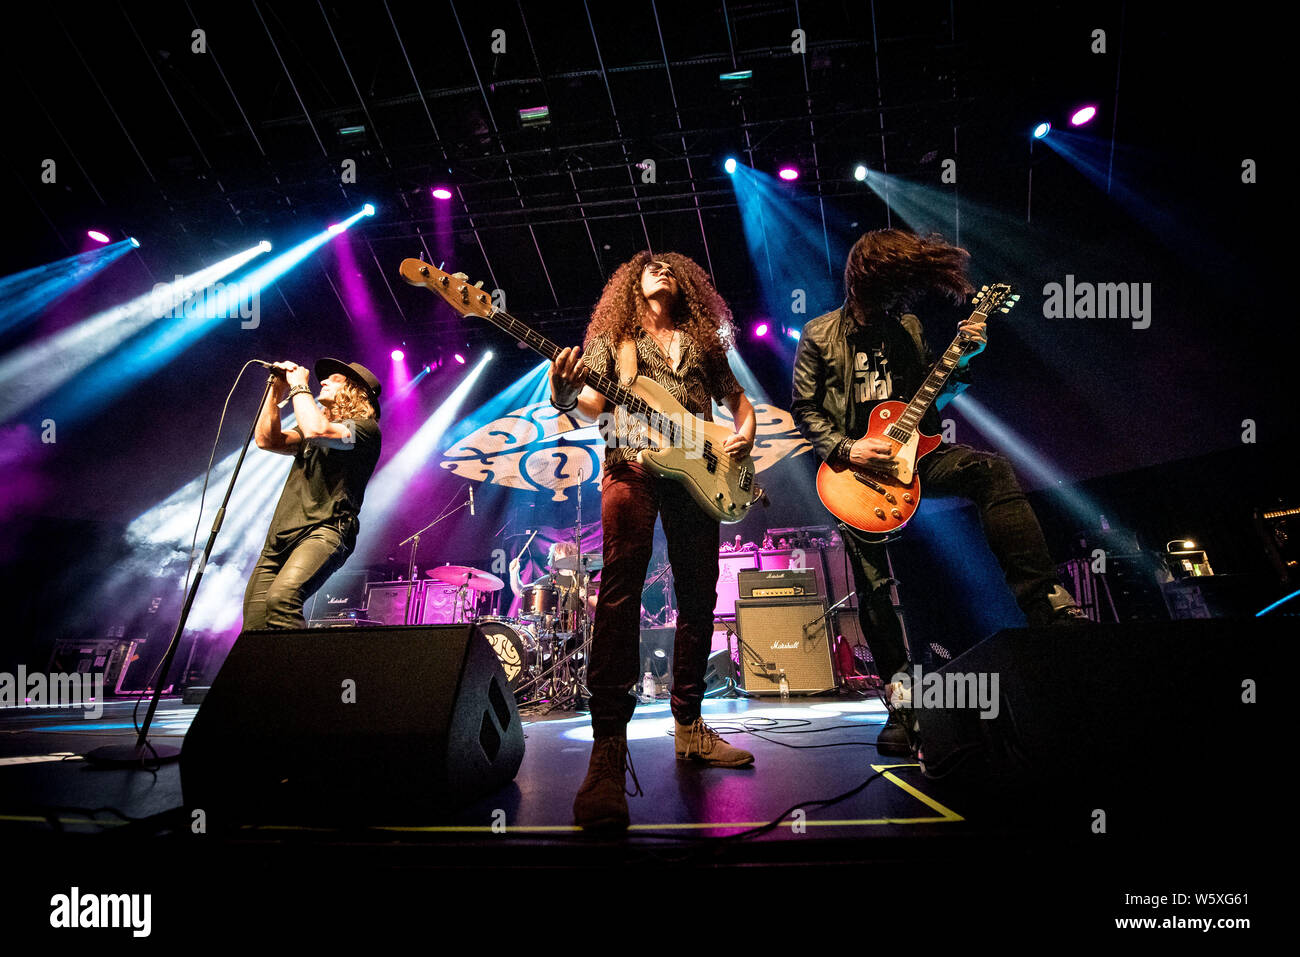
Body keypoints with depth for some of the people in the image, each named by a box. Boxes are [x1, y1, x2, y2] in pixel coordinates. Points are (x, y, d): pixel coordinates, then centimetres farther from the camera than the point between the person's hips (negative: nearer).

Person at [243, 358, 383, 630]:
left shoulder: (365, 428, 2)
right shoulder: (315, 423, 28)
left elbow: (316, 431, -16)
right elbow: (266, 440, 15)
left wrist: (299, 386, -1)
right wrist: (277, 391, 11)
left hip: (324, 530, -8)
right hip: (280, 536, 8)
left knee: (281, 597, -32)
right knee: (253, 627, -3)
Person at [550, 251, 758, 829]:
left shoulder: (704, 343, 25)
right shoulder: (613, 338, 17)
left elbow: (738, 398, 28)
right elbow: (593, 404, 3)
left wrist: (744, 433, 5)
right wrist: (567, 396, -21)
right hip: (632, 463, -4)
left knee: (699, 598, 2)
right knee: (621, 590, -21)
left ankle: (689, 728, 14)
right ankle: (608, 748, -27)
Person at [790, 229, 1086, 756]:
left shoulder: (907, 327, 12)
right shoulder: (820, 336, 0)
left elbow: (932, 398, 18)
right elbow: (805, 409, 0)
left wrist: (964, 359, 2)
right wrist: (846, 449, -13)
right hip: (854, 463, -3)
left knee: (990, 469, -28)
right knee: (876, 588, -8)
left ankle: (1046, 600, -31)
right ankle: (901, 703, 1)